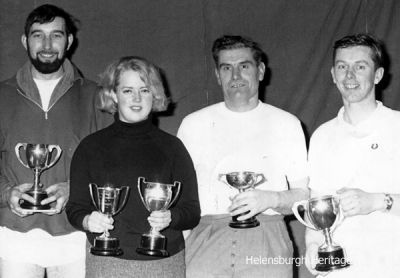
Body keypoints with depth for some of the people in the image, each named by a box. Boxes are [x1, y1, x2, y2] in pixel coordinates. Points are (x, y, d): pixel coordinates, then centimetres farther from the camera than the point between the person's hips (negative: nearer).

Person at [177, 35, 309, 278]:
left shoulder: (286, 124, 10)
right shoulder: (193, 124, 12)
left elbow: (304, 195, 8)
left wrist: (271, 199, -12)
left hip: (266, 247, 0)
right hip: (206, 246, 1)